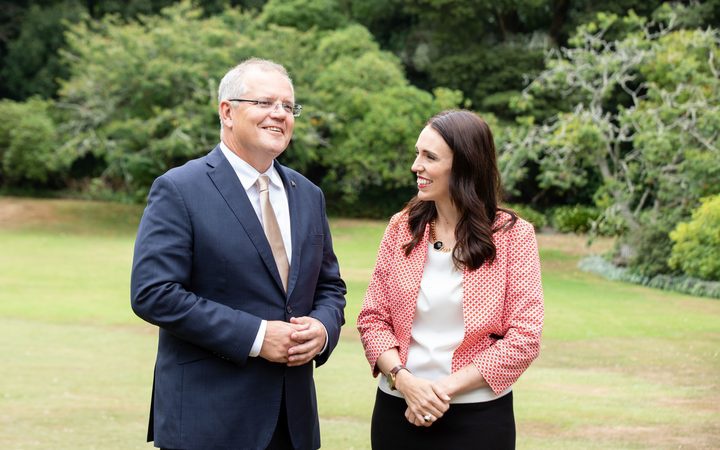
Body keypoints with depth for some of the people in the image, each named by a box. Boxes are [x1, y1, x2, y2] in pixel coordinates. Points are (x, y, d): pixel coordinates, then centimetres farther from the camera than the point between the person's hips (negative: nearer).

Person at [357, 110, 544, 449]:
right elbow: (373, 317, 3)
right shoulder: (401, 228, 3)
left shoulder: (512, 235, -5)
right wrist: (404, 380, -14)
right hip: (399, 410, 2)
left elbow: (525, 335, -9)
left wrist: (447, 387, -14)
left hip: (478, 418, -2)